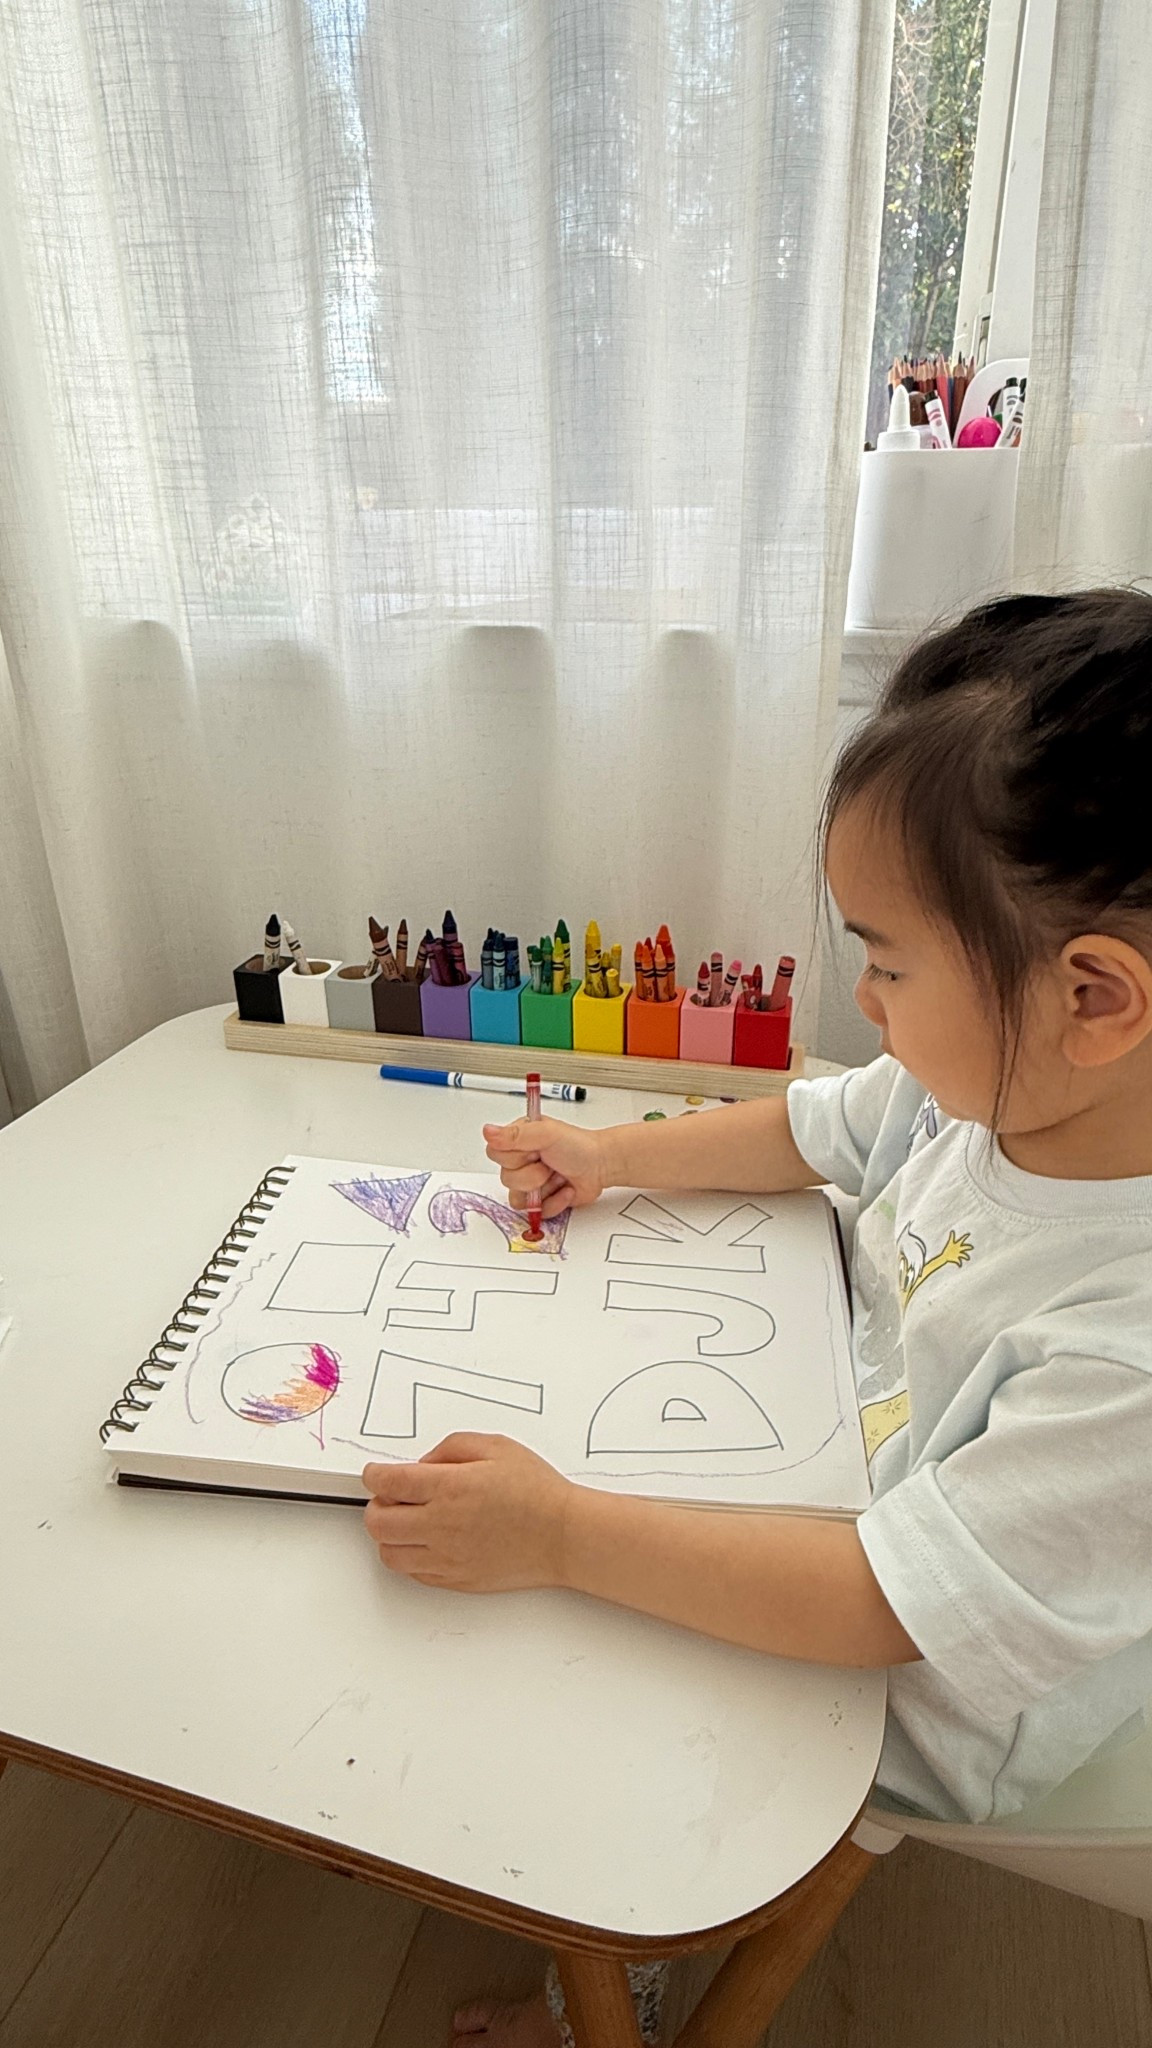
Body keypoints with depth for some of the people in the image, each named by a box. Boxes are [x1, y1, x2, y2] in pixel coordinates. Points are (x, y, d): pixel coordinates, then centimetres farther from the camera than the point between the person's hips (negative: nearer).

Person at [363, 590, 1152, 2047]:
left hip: (914, 1704, -6)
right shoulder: (996, 1081, -15)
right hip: (833, 1474, 6)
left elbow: (888, 1607, -35)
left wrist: (560, 1535, -35)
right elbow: (810, 1130, 3)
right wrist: (611, 1156, -4)